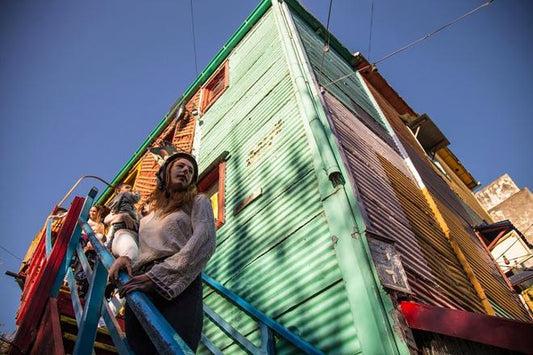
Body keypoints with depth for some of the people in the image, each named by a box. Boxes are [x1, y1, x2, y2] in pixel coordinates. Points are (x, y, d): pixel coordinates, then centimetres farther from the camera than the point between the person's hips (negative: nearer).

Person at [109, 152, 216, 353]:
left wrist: (156, 277, -15)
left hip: (178, 288, -4)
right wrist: (124, 257, -2)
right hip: (140, 291, 5)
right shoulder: (151, 213, 29)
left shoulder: (198, 202, 13)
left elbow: (204, 242, -5)